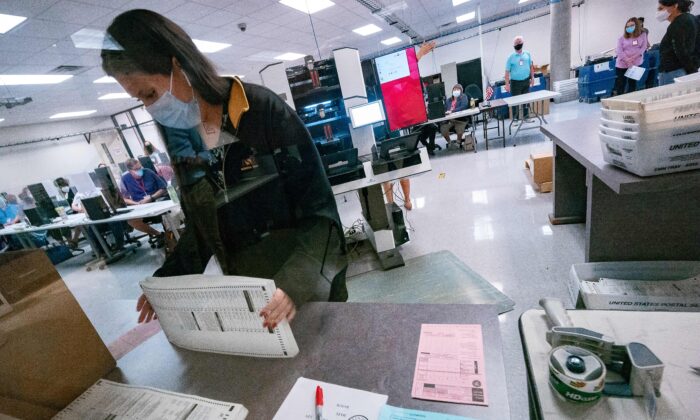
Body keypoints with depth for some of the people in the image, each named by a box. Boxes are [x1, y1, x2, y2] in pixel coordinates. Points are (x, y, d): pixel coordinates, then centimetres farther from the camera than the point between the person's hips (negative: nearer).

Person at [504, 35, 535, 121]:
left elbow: (531, 66, 11)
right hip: (515, 82, -4)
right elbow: (507, 71, -8)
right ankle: (515, 119, 11)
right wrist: (507, 84, -13)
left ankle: (526, 116, 25)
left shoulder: (527, 54, 3)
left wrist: (532, 78, 9)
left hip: (526, 81, 4)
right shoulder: (511, 57, -7)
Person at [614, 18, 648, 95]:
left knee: (632, 84, 6)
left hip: (636, 63, 1)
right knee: (620, 84, -4)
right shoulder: (622, 38, 6)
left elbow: (643, 47, 0)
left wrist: (633, 58, -16)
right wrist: (627, 61, -17)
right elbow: (619, 51, -5)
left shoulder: (642, 35, 9)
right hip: (622, 64, -1)